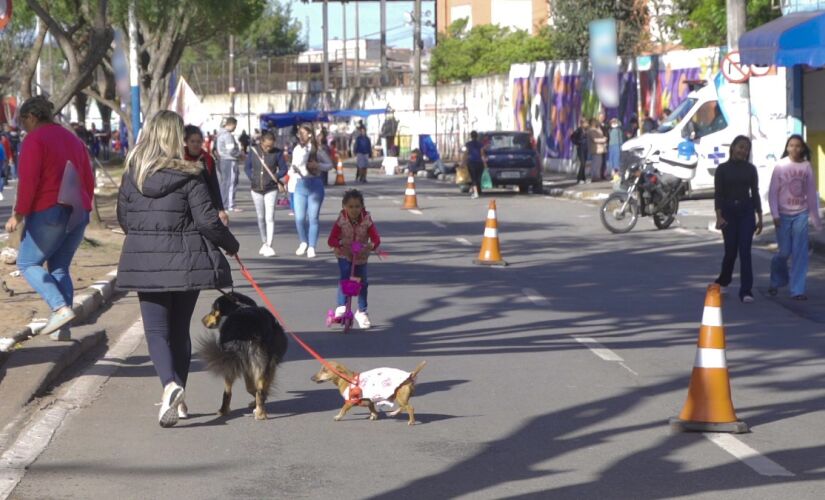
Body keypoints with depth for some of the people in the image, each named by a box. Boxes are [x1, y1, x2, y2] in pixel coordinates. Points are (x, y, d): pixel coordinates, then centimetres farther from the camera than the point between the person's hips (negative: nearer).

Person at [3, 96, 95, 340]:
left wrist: (19, 214, -11)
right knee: (60, 267, 13)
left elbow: (29, 181, -17)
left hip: (48, 212, -7)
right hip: (78, 214, 8)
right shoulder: (73, 139, 17)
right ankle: (62, 328, 4)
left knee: (27, 263, 4)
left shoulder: (34, 139, -7)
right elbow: (89, 181, 18)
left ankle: (61, 308, -15)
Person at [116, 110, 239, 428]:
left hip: (144, 260, 1)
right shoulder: (188, 176, -9)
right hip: (185, 261, -1)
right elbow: (207, 221, -11)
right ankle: (177, 399, 19)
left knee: (156, 330, 2)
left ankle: (170, 384, -25)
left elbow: (123, 218, 11)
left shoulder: (133, 174, 1)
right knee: (180, 329, 14)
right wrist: (230, 245, 6)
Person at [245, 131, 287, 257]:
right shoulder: (254, 150, -2)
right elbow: (247, 167, 6)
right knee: (261, 218, 12)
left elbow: (283, 169, 1)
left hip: (271, 189, -3)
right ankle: (264, 243, 27)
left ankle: (269, 246, -10)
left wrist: (277, 176, -15)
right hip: (256, 189, 3)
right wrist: (252, 178, -7)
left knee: (270, 218, -10)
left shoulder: (277, 153, -5)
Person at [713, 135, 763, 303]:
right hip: (728, 211, -1)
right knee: (731, 251, 5)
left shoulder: (750, 169, 5)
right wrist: (719, 216, -14)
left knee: (745, 251, -8)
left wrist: (759, 217, 6)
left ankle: (746, 291, -9)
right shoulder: (723, 169, 0)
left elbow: (755, 193, 8)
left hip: (746, 211, 1)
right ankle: (723, 282, 31)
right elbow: (718, 194, -3)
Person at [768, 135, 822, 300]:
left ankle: (797, 290, 0)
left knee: (800, 253, -4)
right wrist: (775, 215, -10)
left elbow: (811, 193, 6)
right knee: (784, 252, 2)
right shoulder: (780, 166, -4)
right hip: (784, 215, -1)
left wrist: (815, 217, 9)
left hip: (801, 214, 1)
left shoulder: (807, 167, 1)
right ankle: (776, 281, 29)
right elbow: (773, 192, -3)